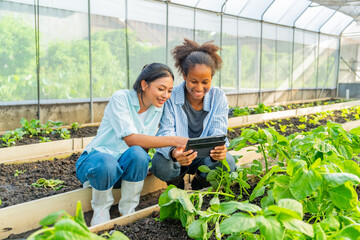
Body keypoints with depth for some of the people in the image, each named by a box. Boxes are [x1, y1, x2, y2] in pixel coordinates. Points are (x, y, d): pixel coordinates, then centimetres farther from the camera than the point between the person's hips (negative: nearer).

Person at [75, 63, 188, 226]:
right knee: (107, 163, -39)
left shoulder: (158, 108, 2)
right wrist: (175, 140, -32)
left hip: (125, 167, 4)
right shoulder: (121, 98, -17)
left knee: (137, 153, -31)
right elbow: (130, 139, -28)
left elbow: (146, 144, 0)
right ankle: (101, 209, -9)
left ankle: (128, 210, -12)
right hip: (97, 158, -4)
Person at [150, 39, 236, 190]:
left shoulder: (218, 97, -8)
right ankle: (177, 186, 3)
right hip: (177, 157, -1)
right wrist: (174, 153, -48)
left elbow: (218, 134, -14)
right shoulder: (171, 97, -15)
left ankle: (199, 185, 4)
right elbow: (165, 135, -22)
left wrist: (219, 149, -41)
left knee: (228, 162, -29)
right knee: (160, 163, -35)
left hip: (205, 157, 2)